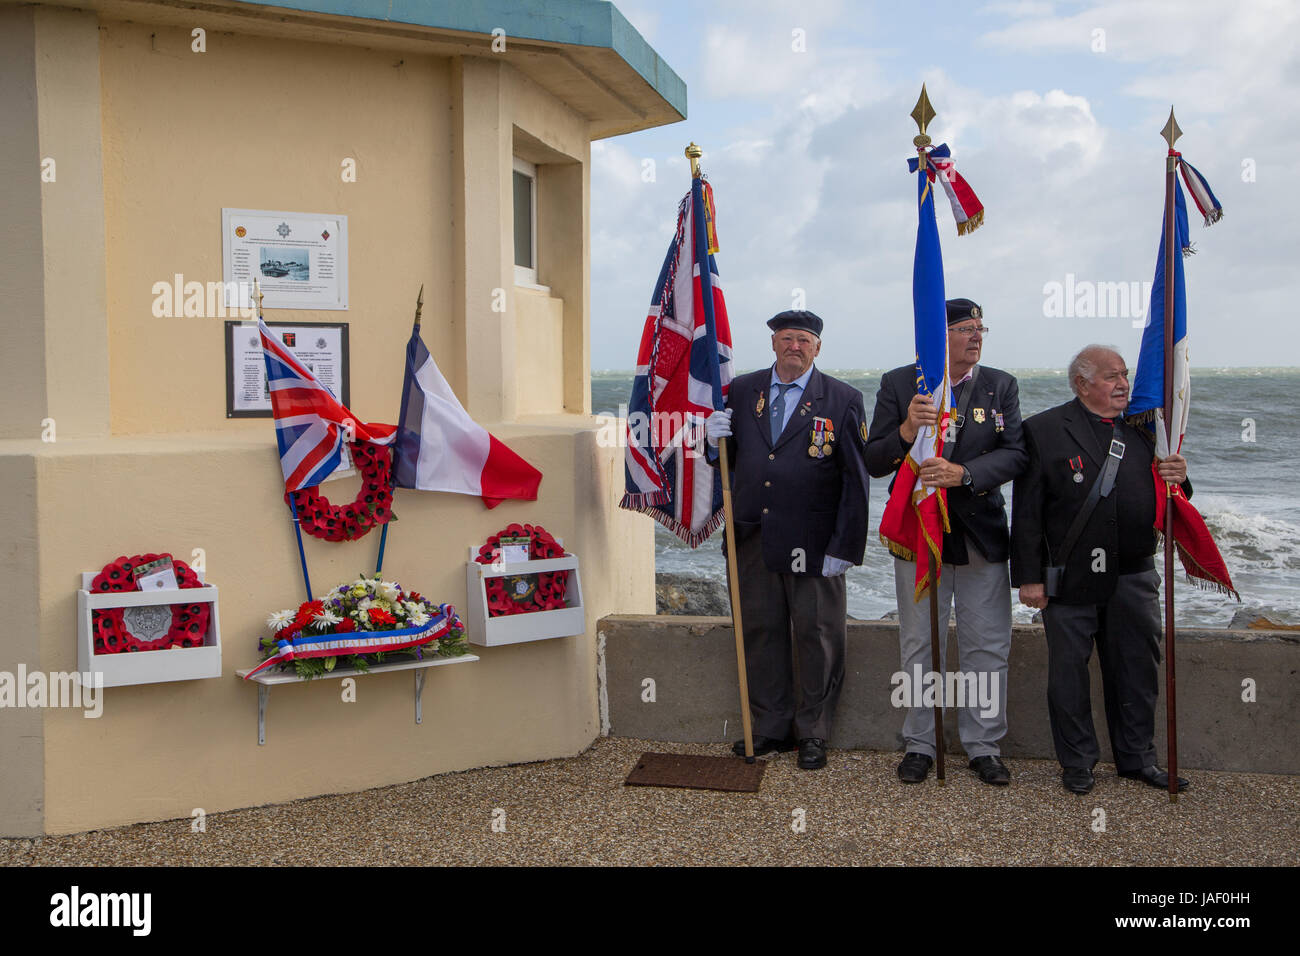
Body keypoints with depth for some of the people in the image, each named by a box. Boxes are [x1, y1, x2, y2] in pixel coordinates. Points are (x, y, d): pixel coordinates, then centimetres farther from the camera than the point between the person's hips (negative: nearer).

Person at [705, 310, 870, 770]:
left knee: (815, 636, 4)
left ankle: (812, 733, 20)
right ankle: (769, 727, 25)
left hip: (812, 543, -3)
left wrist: (844, 547, -9)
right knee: (760, 631, 10)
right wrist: (715, 437, -8)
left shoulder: (842, 399, 0)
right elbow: (729, 458, 16)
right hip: (753, 539, 3)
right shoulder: (742, 391, 9)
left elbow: (856, 479, -4)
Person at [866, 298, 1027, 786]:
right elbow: (873, 463, -5)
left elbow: (1015, 454, -7)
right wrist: (906, 431, -24)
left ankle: (984, 745, 21)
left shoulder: (1000, 386, 4)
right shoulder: (897, 384, -1)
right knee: (920, 647, 8)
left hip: (981, 535, 1)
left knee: (988, 647, 7)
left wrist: (963, 473, -22)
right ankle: (919, 745, 22)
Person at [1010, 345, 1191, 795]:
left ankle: (1137, 757, 29)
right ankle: (1077, 762, 21)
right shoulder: (1044, 430, -4)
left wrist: (1178, 480, -9)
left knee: (1137, 672, 12)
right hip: (1070, 580, -4)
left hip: (1134, 576, 4)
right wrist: (1028, 577, -11)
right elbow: (1027, 512, -7)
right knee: (1069, 672, 6)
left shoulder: (1142, 430, 10)